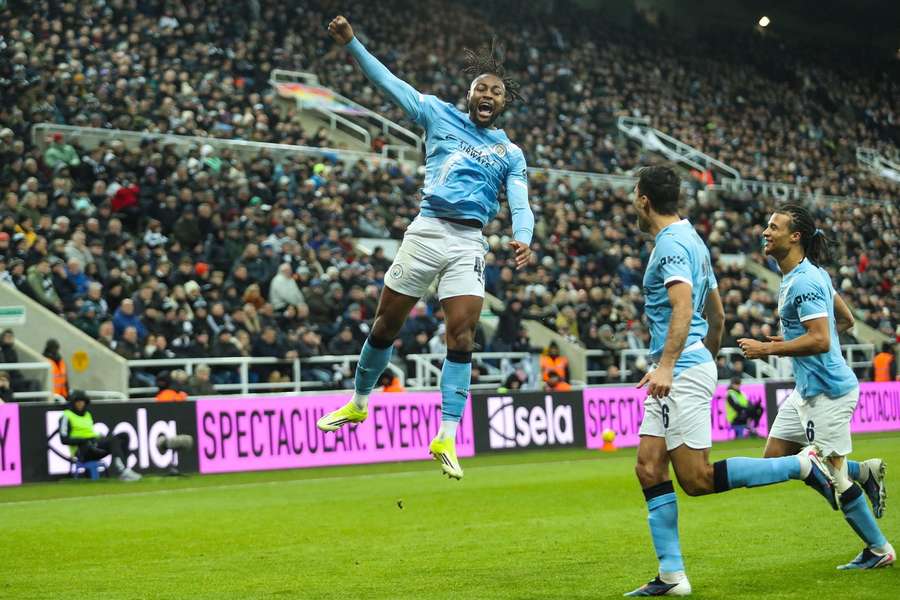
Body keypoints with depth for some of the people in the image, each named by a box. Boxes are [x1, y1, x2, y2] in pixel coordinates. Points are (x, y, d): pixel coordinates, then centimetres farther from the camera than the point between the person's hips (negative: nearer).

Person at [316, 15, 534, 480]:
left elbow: (520, 204, 0)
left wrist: (522, 238, -21)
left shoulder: (510, 154, 13)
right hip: (426, 231, 0)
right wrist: (351, 43, 3)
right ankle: (359, 404, 28)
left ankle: (446, 439, -6)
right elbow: (390, 83, 10)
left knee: (461, 338, -10)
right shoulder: (440, 116, 12)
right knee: (386, 324, 6)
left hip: (469, 245, 0)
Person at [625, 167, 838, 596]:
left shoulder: (671, 243, -11)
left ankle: (804, 465, -5)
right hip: (676, 376, 10)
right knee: (649, 469, 4)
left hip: (683, 369, -10)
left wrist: (666, 364, -34)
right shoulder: (689, 239, 19)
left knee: (697, 479, -9)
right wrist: (708, 359, 33)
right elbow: (717, 316, 24)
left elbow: (683, 307, -25)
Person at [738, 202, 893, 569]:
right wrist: (790, 342, 17)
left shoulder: (804, 281, -21)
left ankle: (880, 550, 13)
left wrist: (768, 349, -21)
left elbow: (820, 341, -29)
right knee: (775, 456, 12)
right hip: (807, 388, 10)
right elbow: (845, 320, 19)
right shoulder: (809, 274, 11)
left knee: (834, 474, -1)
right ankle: (863, 472, 18)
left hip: (827, 390, -10)